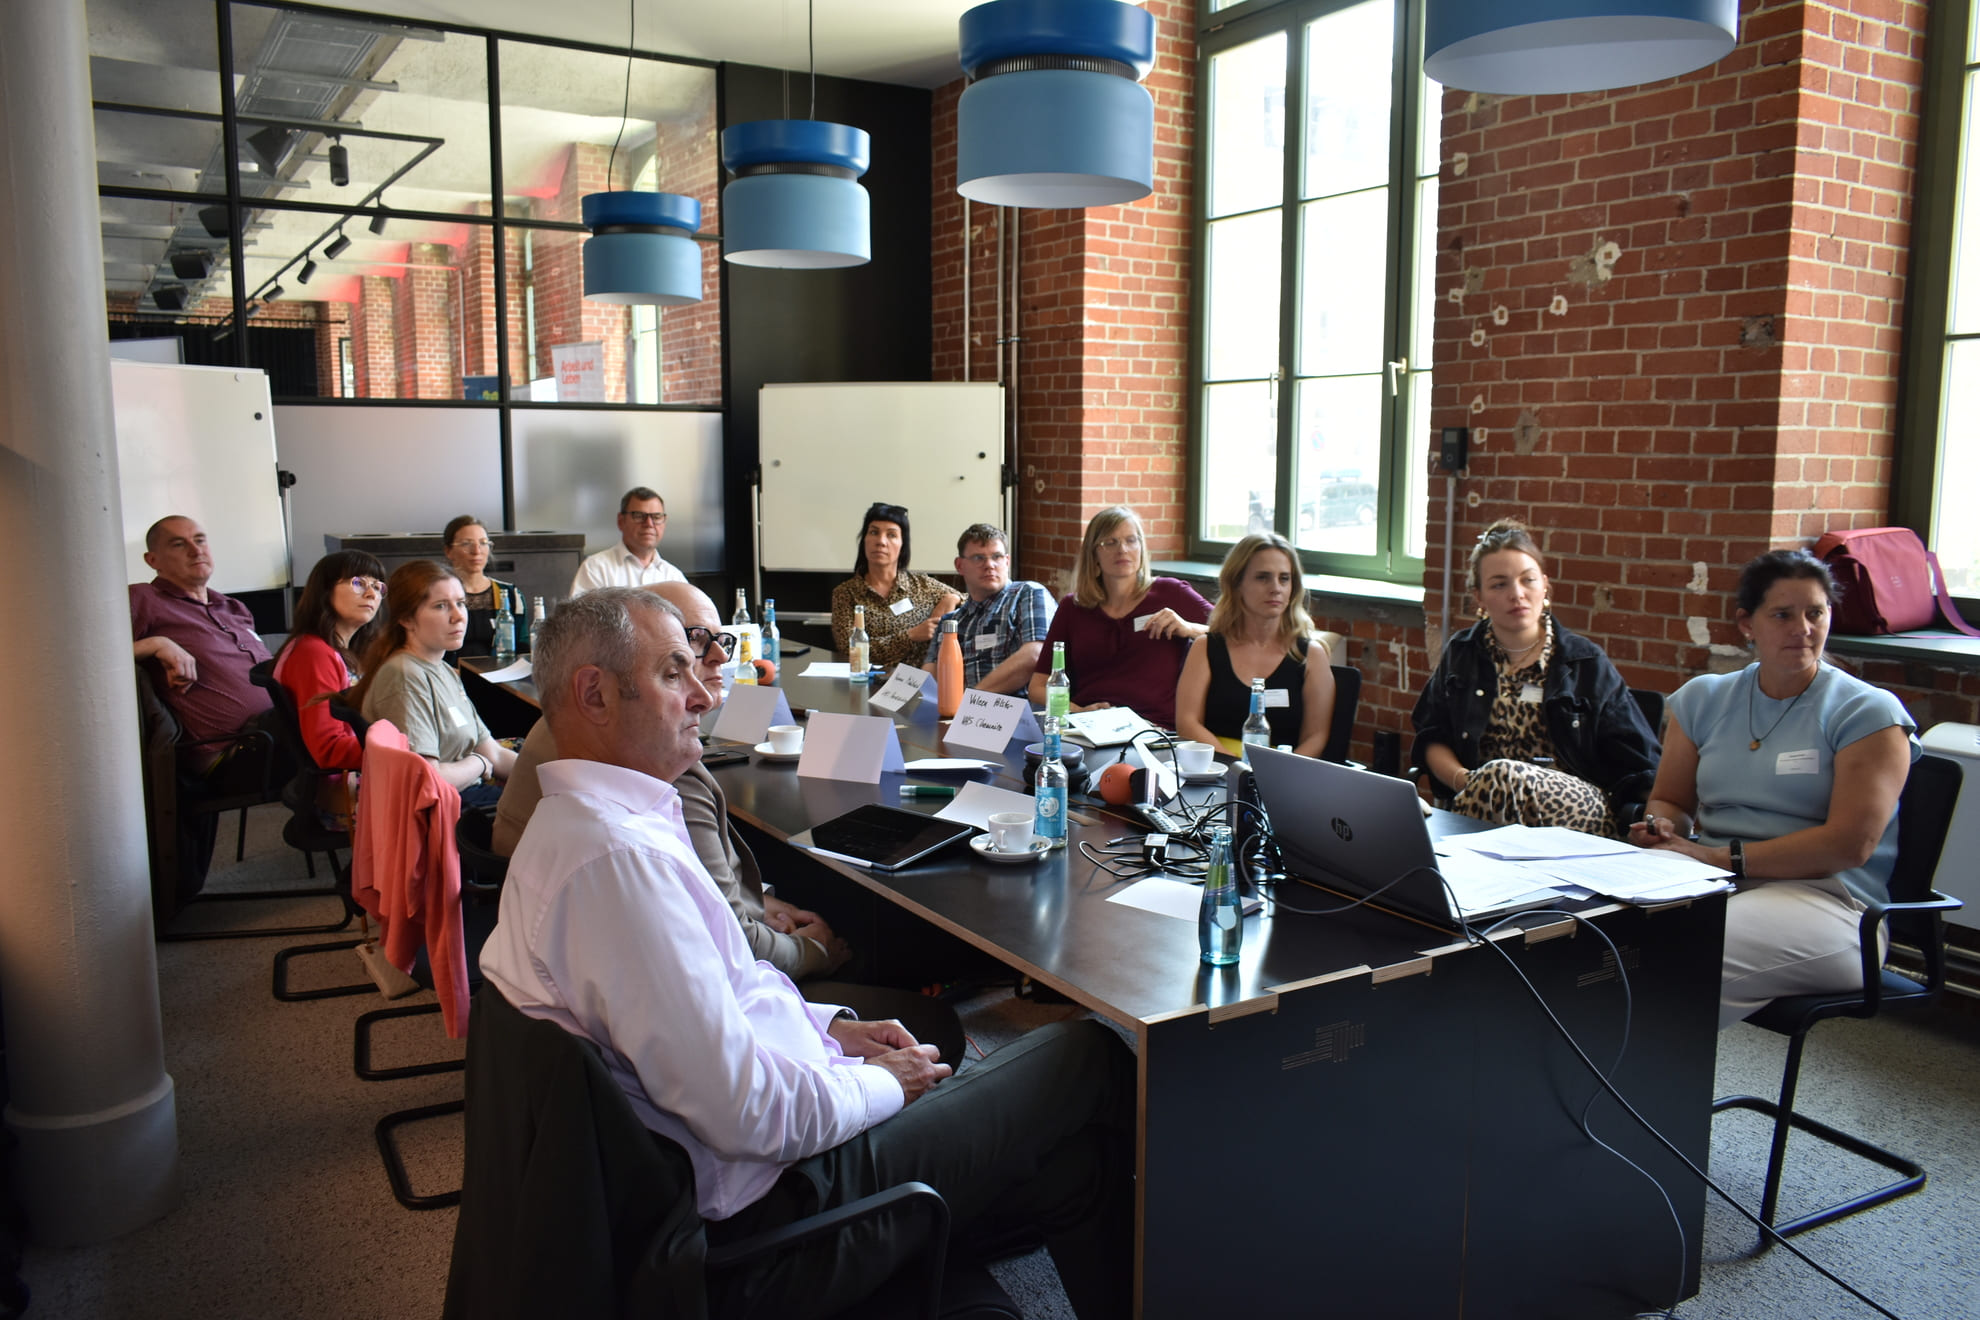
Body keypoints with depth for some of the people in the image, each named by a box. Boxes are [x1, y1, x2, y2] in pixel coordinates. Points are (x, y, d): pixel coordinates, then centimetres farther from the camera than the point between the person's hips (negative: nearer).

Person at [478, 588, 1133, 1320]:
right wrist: (881, 1086, -9)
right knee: (1089, 1058, 0)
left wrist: (828, 1027, 10)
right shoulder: (618, 855, -26)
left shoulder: (571, 822, 9)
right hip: (762, 1216, -10)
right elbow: (745, 1113, -26)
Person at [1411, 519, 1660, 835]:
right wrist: (1464, 780, -8)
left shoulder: (1587, 663, 9)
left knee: (1503, 775, -36)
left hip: (1581, 808, -1)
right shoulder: (1462, 654, 15)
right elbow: (1431, 737, 13)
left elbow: (1639, 763, 8)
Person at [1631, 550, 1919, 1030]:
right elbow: (1670, 800, 20)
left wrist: (1725, 857, -14)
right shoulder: (1702, 698, 15)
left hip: (1823, 895, -4)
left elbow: (1851, 843, -9)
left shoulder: (1869, 713, 1)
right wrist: (1661, 827, -5)